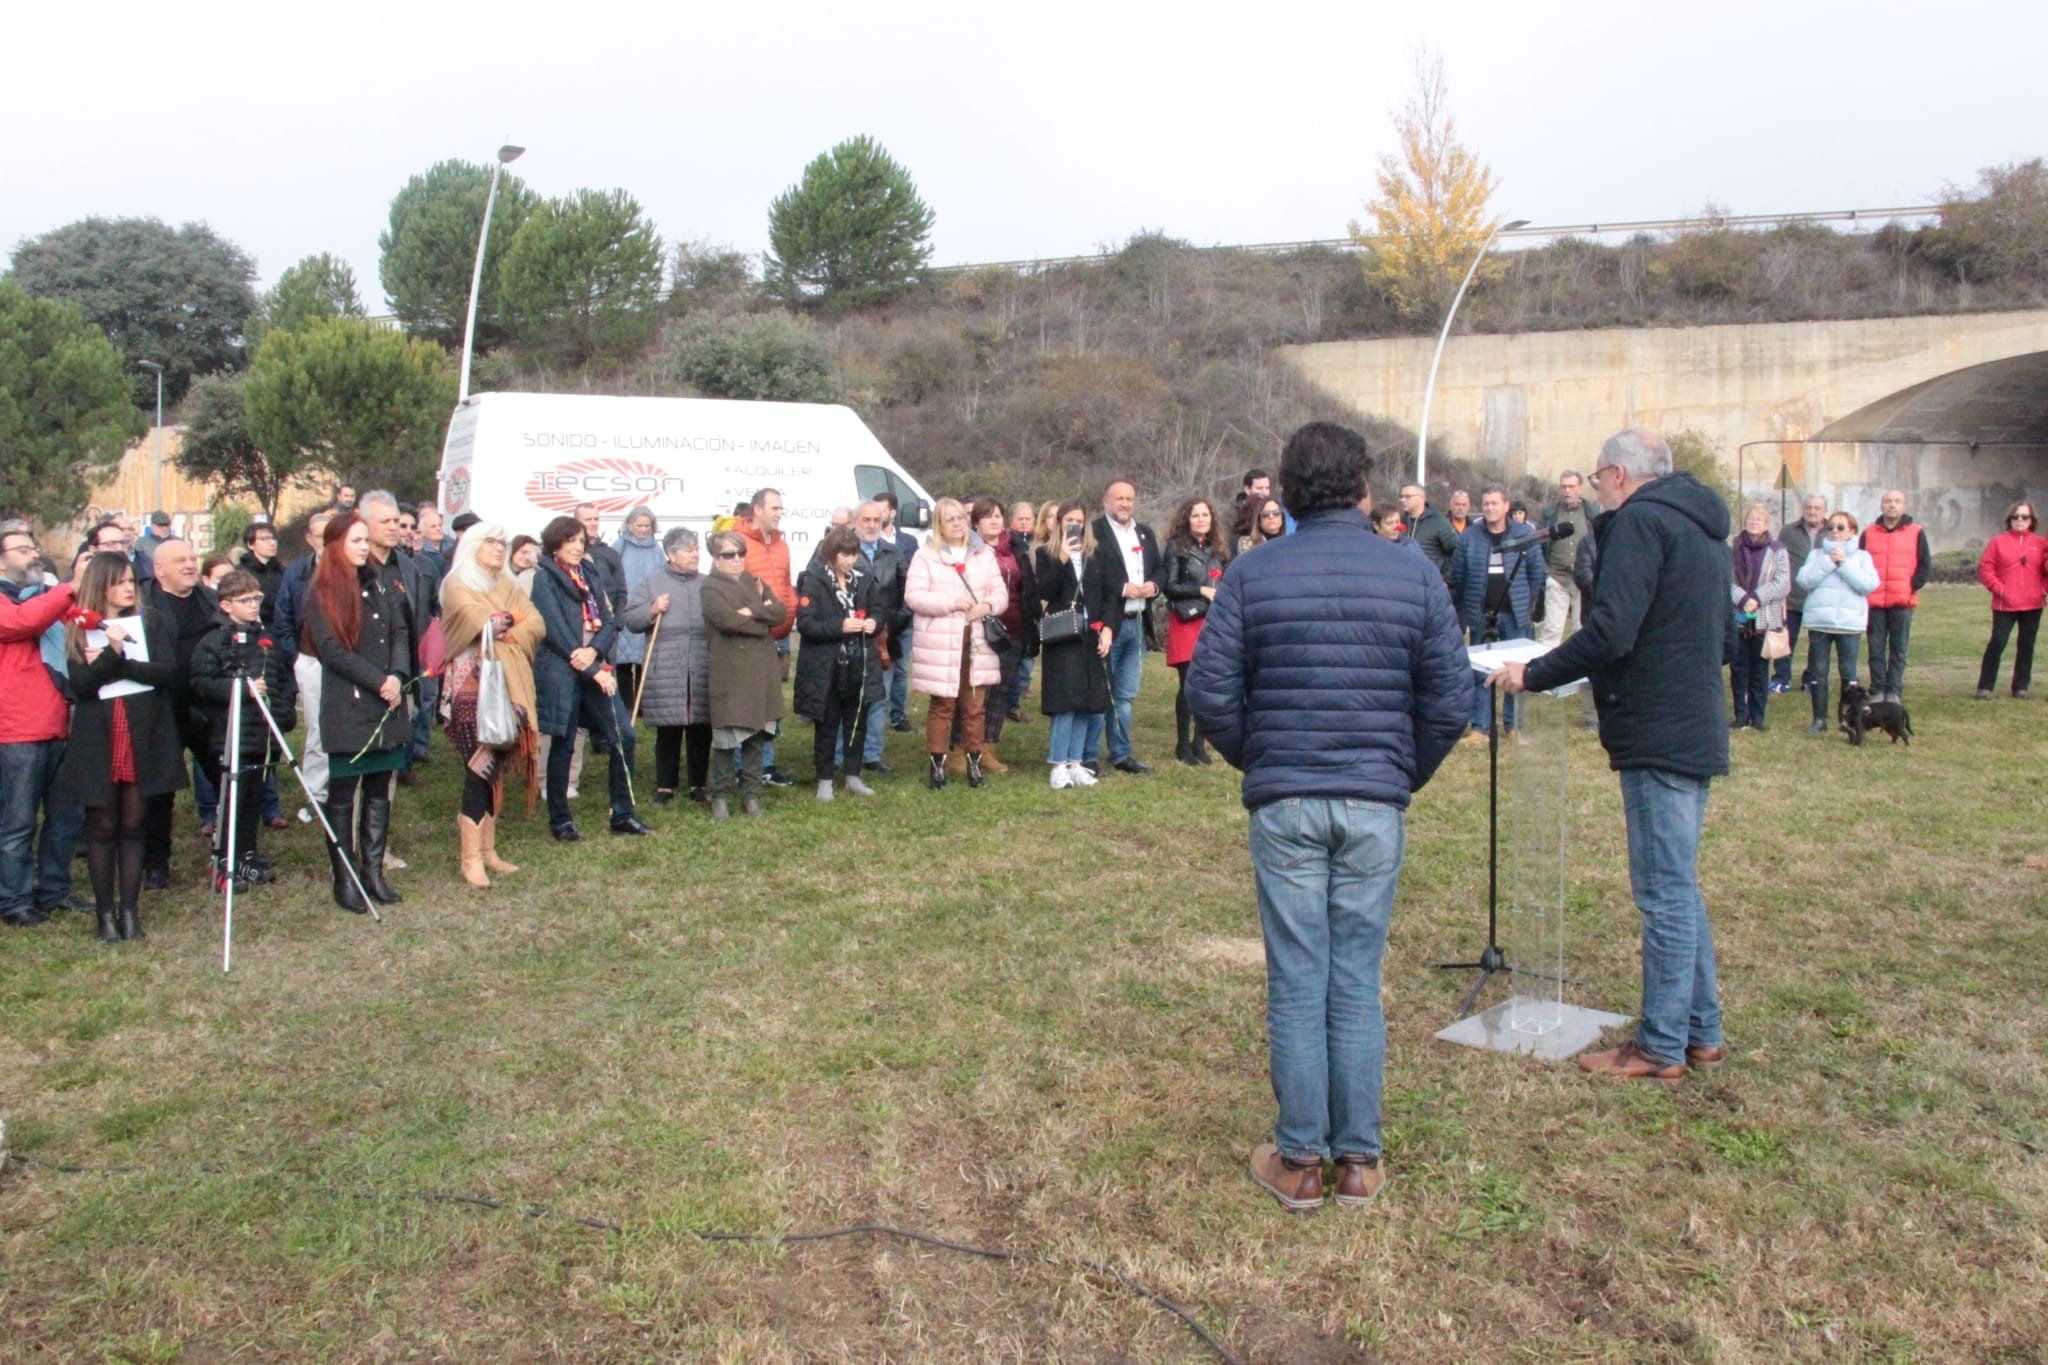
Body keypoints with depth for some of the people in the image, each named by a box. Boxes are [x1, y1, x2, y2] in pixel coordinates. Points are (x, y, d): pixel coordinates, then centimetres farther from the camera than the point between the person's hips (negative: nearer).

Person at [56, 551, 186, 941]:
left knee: (133, 826, 6)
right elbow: (81, 684, -8)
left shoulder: (152, 621, 5)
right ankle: (105, 913, 12)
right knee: (101, 827, 4)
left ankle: (130, 911, 12)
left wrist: (113, 663, -13)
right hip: (97, 740, 0)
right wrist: (114, 651, -21)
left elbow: (169, 671, -7)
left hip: (144, 737, 1)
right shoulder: (79, 628, 3)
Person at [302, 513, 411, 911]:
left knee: (379, 790, 8)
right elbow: (331, 650, -10)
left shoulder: (382, 583, 12)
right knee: (343, 793, 1)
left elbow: (400, 632, 7)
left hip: (387, 705, 5)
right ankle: (344, 878, 7)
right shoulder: (323, 592, -4)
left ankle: (373, 871, 16)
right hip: (346, 707, -5)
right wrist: (379, 681, -15)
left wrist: (397, 677, -9)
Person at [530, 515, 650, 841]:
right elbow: (556, 630, -12)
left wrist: (594, 650, -13)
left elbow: (609, 621, 8)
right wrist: (593, 671, -14)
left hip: (596, 667, 6)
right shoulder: (544, 578, -3)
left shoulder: (591, 574, 15)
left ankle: (623, 814, 9)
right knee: (563, 745, 2)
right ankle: (560, 820, 14)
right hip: (560, 671, -5)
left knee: (622, 737, -1)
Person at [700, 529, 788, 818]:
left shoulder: (756, 584, 18)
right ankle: (720, 795, 8)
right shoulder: (711, 587, 0)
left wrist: (752, 611, -12)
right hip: (730, 671, -5)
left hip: (762, 670, 5)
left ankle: (751, 794, 14)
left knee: (757, 735, 6)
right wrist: (763, 622, -4)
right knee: (726, 737, -5)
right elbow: (727, 620, -16)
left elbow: (781, 611, 4)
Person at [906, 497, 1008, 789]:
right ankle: (937, 763, 8)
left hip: (977, 643, 3)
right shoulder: (925, 556, 2)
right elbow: (913, 596, -8)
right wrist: (951, 603, -15)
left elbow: (1001, 593, 14)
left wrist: (987, 606, -9)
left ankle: (974, 762, 17)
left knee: (974, 706, 6)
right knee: (942, 705, 0)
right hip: (939, 646, -3)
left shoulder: (984, 555, 14)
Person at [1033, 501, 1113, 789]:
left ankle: (1075, 762, 10)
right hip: (1061, 639, -4)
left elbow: (1108, 596, 11)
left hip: (1091, 637, 4)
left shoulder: (1095, 556, 13)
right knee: (1066, 701, -9)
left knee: (1088, 702, 3)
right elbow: (1044, 593, -9)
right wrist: (1062, 560, -17)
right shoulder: (1045, 554, 4)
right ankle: (1058, 765, -3)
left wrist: (1107, 629, -1)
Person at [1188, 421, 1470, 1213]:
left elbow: (1210, 692, -6)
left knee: (1296, 987, 7)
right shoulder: (1415, 575, 0)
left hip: (1284, 804, -1)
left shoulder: (1252, 575, -3)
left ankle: (1298, 1161, 16)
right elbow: (1451, 701, -1)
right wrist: (1407, 775, 14)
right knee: (1359, 986, 10)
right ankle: (1358, 1160, 19)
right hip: (1375, 805, 1)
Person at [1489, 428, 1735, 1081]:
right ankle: (1701, 1031, 25)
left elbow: (1609, 632, -23)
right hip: (1698, 731, 10)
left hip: (1658, 735, -10)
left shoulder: (1640, 520, -13)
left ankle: (1661, 1047, 6)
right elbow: (1726, 641, 22)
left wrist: (1533, 674, -13)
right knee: (1679, 887, 17)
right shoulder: (1702, 527, 17)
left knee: (1665, 892, -3)